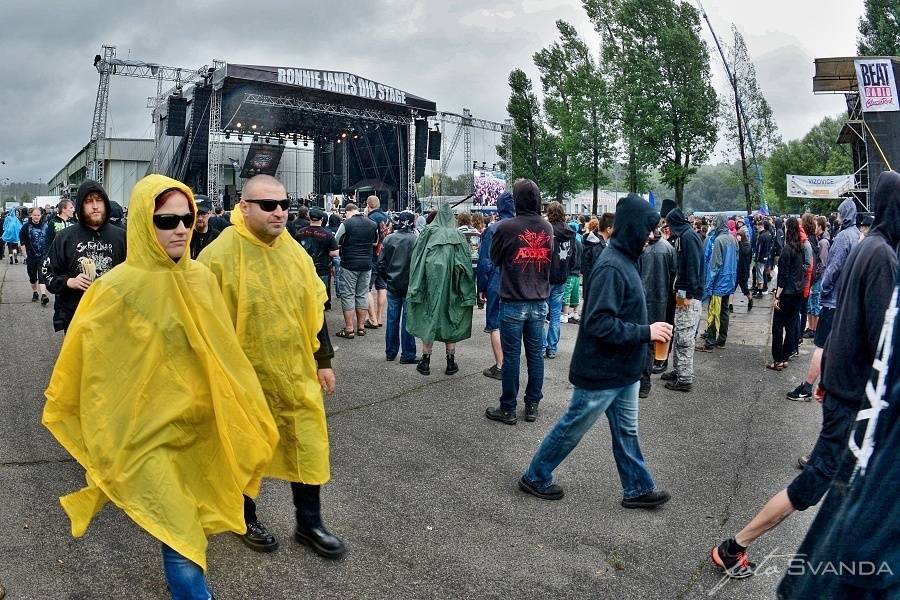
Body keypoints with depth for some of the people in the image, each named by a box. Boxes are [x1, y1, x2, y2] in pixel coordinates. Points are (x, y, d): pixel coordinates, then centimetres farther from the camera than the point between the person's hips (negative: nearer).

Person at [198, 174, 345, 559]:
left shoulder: (295, 252, 3)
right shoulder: (220, 255, -15)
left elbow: (315, 308, 11)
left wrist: (323, 360, 12)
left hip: (296, 374, 5)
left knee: (307, 446, 11)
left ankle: (309, 523, 29)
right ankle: (246, 519, 37)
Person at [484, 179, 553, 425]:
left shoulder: (506, 227, -13)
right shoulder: (548, 228, 2)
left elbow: (495, 259, 1)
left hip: (513, 302, -4)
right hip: (539, 301, 4)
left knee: (511, 355, 2)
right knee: (535, 353, 11)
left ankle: (508, 409, 10)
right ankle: (532, 405, 20)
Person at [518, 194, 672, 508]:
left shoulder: (625, 260, 6)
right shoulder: (611, 267, -24)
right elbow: (600, 324, -29)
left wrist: (646, 330, 7)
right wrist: (646, 332, -23)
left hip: (623, 371, 9)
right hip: (602, 373, -9)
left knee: (626, 431, 18)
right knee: (572, 428, 7)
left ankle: (638, 488, 31)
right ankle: (535, 477, 24)